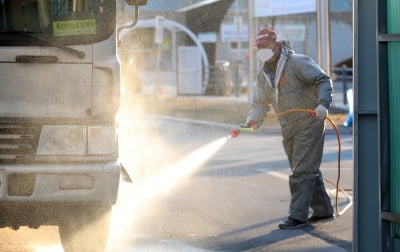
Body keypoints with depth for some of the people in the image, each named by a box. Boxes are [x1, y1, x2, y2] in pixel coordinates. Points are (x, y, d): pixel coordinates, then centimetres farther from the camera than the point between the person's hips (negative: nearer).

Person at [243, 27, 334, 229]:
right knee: (308, 170, 15)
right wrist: (253, 119, -4)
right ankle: (323, 210, 25)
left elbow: (323, 80, -17)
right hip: (288, 129, 8)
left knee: (302, 171, -10)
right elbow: (261, 103, 16)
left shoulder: (297, 63, -13)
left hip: (309, 123, -8)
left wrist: (323, 103, -32)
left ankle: (297, 215, -10)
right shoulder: (264, 75, 11)